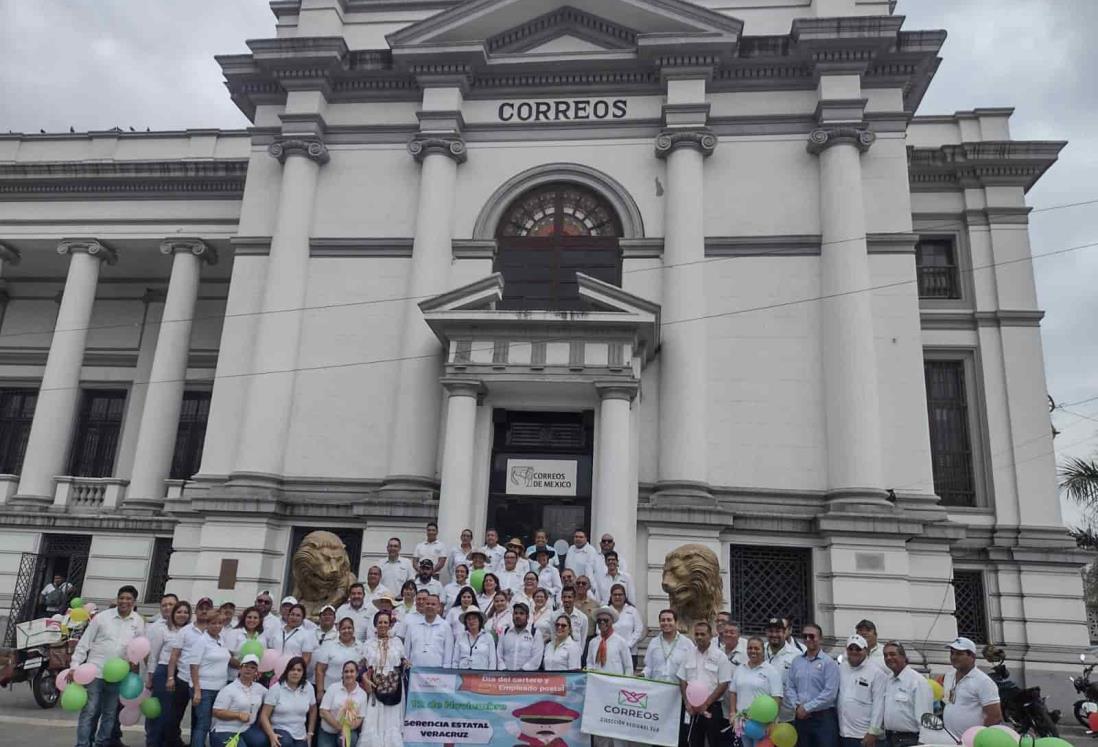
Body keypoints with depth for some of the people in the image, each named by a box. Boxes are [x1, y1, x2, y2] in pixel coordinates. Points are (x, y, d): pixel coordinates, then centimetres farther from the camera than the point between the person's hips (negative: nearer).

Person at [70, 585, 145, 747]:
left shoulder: (138, 622, 3)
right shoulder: (102, 617, -4)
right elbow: (84, 642, -2)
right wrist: (75, 666, -7)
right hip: (95, 671, -2)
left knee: (110, 714, 12)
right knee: (89, 712, -1)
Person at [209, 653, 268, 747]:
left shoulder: (259, 688, 11)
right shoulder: (229, 689, -7)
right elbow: (217, 712, -13)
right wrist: (238, 715, -21)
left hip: (247, 728, 5)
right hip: (224, 730, -5)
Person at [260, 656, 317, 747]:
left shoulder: (308, 688, 1)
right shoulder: (276, 688, -9)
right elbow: (264, 715, -11)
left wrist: (310, 732, 14)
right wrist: (271, 735, -23)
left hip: (300, 735, 3)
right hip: (280, 730, -3)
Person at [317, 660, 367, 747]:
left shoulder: (362, 694, -1)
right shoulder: (333, 688, -6)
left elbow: (360, 718, 2)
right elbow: (323, 712, -10)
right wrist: (339, 727, -16)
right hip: (327, 733, 0)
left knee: (351, 739, -31)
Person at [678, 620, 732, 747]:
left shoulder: (720, 657, -7)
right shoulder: (688, 656, 6)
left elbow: (723, 684, -9)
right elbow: (682, 681, 9)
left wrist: (706, 703, -13)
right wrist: (687, 703, -3)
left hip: (712, 708, -4)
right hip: (692, 709, 4)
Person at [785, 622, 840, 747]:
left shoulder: (829, 662, -7)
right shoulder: (796, 662, 9)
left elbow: (830, 692, -14)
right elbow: (789, 687, 9)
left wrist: (807, 707, -13)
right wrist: (797, 706, -9)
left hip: (824, 718, -5)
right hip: (801, 717, 5)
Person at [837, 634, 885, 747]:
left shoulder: (876, 671, -8)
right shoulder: (841, 668, 7)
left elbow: (879, 704, -10)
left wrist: (873, 732, -12)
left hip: (863, 735, -5)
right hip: (842, 732, 5)